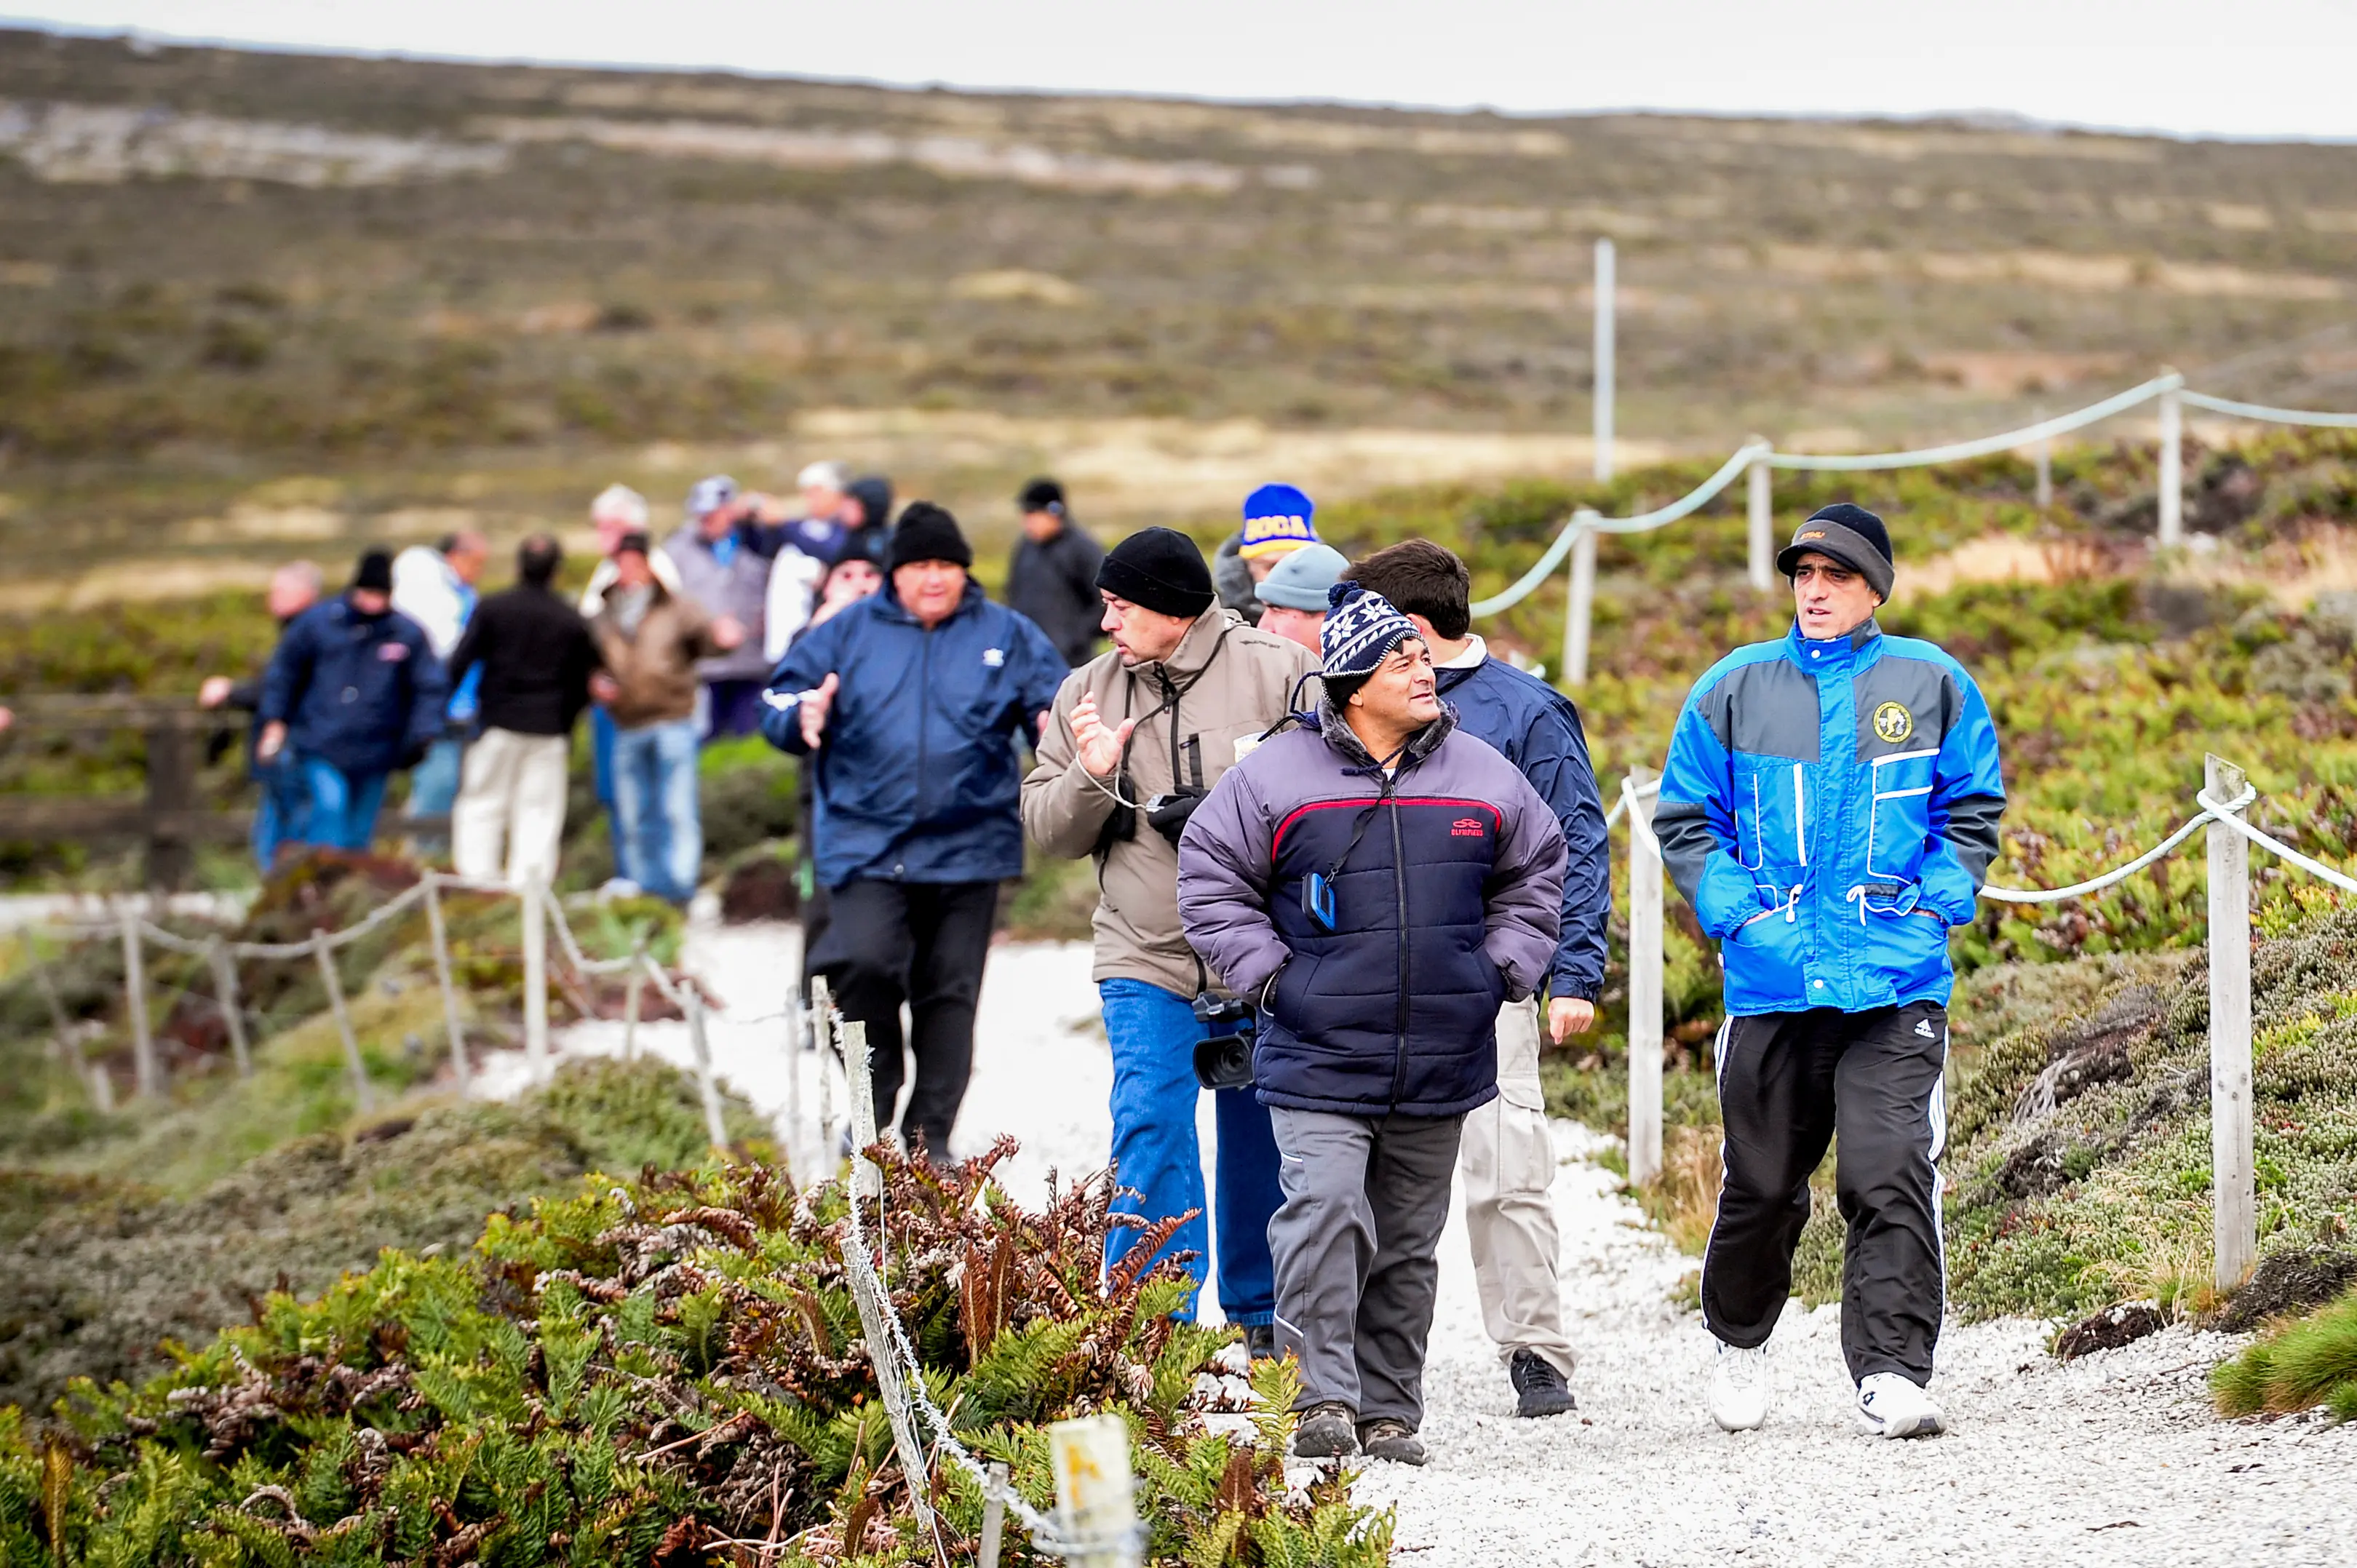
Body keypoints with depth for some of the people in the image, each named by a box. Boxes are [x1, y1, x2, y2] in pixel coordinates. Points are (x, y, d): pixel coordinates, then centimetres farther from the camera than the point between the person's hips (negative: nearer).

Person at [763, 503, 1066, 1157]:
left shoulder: (1007, 636, 7)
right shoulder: (849, 633, 6)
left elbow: (1054, 705, 6)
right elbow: (779, 704, 6)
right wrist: (803, 719, -17)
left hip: (968, 850, 1)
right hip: (867, 847, -1)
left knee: (951, 991, 6)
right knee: (864, 963, -21)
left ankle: (930, 1135, 17)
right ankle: (870, 1110, 0)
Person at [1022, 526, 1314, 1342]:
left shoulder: (1278, 671, -5)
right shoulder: (1088, 692, 7)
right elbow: (1047, 829, 8)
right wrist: (1090, 778, -11)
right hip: (1146, 961, 1)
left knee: (1263, 1145, 11)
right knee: (1149, 1138, -10)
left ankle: (1262, 1319, 26)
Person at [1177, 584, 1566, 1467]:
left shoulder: (1481, 774, 9)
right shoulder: (1277, 774, -1)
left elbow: (1536, 871, 22)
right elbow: (1210, 875, 5)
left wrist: (1504, 967, 10)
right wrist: (1267, 972, -3)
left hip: (1442, 1060, 3)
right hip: (1318, 1056, -3)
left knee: (1407, 1241, 9)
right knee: (1324, 1214, -19)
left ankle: (1389, 1411, 16)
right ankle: (1325, 1397, -15)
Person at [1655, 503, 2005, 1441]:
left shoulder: (1931, 684, 7)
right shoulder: (1734, 690, 8)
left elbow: (1973, 812, 13)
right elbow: (1685, 821, 12)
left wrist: (1937, 905, -1)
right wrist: (1736, 910, -2)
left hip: (1897, 985, -1)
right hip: (1771, 981, 1)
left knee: (1891, 1179, -12)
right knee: (1763, 1182, 10)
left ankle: (1892, 1372, -11)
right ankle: (1740, 1340, 34)